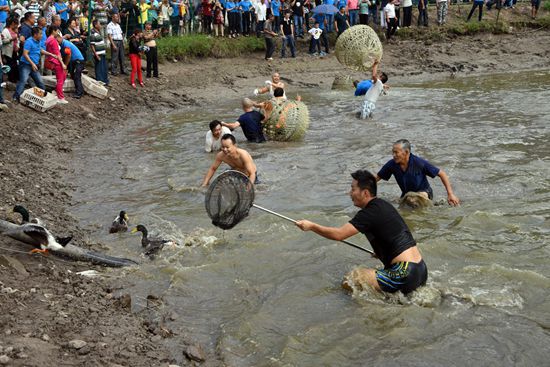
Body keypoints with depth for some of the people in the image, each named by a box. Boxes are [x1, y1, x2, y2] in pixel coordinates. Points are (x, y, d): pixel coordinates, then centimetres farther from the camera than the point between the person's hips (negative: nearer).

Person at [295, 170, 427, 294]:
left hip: (405, 276, -9)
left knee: (350, 280, -8)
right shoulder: (383, 205, 14)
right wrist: (380, 253, 23)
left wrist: (311, 226, -5)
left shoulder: (370, 213, -13)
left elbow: (339, 234, -15)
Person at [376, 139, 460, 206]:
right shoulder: (392, 164, -17)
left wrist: (450, 194, -24)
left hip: (424, 191, -5)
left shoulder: (419, 163, -27)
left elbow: (442, 174, -20)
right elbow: (377, 177, -3)